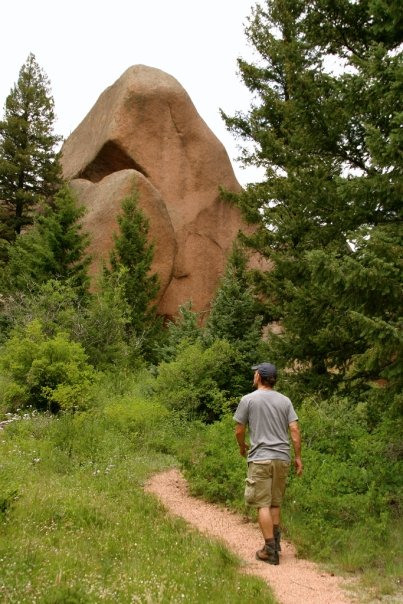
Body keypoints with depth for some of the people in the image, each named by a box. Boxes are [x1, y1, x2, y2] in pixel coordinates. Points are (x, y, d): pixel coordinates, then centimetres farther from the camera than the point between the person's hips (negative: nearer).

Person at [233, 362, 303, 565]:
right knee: (275, 503, 17)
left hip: (260, 459, -4)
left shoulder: (248, 400, -4)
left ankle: (270, 550, 1)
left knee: (263, 504, 1)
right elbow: (295, 430, 2)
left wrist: (242, 447, 20)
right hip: (282, 458, 4)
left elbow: (239, 431, 1)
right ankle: (275, 542, 24)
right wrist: (298, 457, 8)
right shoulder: (285, 400, 6)